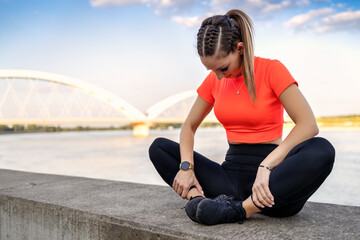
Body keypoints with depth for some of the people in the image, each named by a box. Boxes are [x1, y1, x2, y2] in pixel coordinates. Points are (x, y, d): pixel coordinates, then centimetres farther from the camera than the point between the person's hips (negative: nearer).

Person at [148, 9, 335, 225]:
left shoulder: (272, 70, -6)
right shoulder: (214, 81, 8)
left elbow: (309, 125, -17)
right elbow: (189, 127, 12)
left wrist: (266, 166, -28)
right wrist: (186, 166, -7)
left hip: (271, 176, -4)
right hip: (232, 173, 4)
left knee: (322, 150, -35)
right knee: (159, 147, -3)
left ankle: (238, 209, -36)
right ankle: (198, 199, -26)